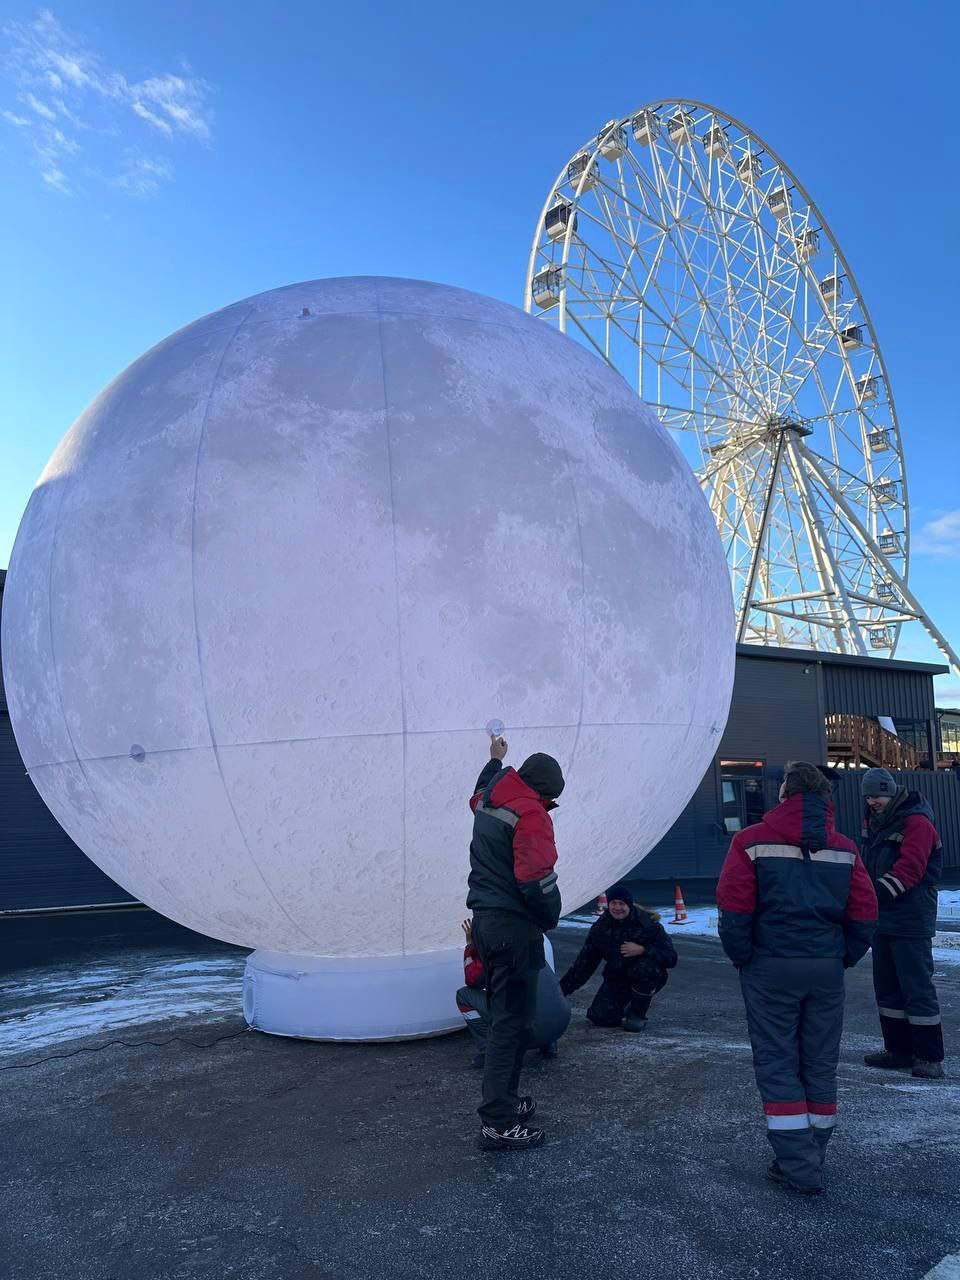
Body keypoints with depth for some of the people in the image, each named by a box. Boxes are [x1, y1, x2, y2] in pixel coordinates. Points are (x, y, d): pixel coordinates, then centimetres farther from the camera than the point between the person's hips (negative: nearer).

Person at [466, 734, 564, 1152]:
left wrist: (495, 760, 52)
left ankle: (504, 1099, 31)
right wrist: (551, 917, -6)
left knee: (504, 1014, 20)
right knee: (513, 1020, -4)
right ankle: (498, 1123, -1)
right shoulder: (530, 812, -17)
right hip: (514, 927, -9)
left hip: (486, 920, 9)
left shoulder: (487, 802, 10)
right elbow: (537, 879, -23)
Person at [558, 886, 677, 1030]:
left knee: (644, 967, -37)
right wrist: (562, 988, -3)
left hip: (648, 979, -2)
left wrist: (642, 950, -34)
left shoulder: (648, 924, -17)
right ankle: (626, 1007, 16)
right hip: (617, 978, 2)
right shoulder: (600, 927, -5)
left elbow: (671, 958, -19)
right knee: (600, 1017, -19)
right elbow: (584, 963, 1)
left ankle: (638, 1013, -11)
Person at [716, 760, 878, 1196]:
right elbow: (864, 915, 3)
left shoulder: (752, 841, -7)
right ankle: (812, 1157, 25)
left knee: (777, 1064, 5)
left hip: (770, 968, -4)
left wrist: (742, 957, 1)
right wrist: (843, 959, 14)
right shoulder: (844, 849, 4)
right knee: (820, 1065, 15)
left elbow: (733, 909, -12)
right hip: (826, 971, 4)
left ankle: (798, 1167, 4)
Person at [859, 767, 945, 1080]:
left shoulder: (916, 823, -14)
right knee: (887, 987, 14)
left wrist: (876, 893, -30)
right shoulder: (873, 823, 12)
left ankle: (929, 1058, 4)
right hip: (883, 918, 9)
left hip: (911, 920, -9)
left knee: (917, 987, -4)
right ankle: (899, 1050, 24)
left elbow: (909, 869, -24)